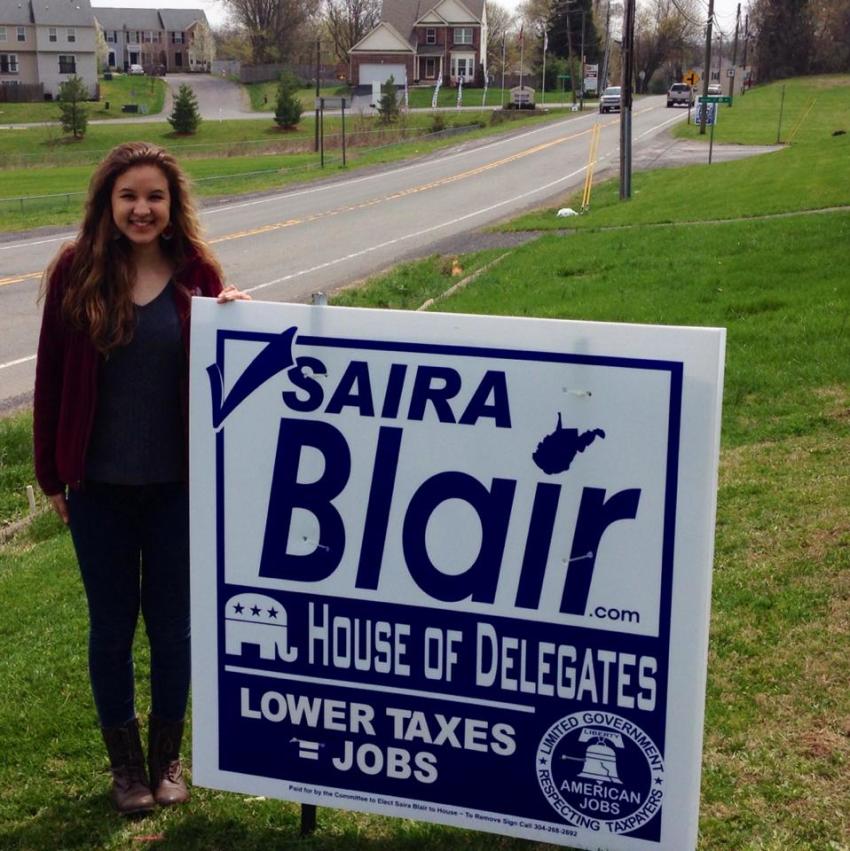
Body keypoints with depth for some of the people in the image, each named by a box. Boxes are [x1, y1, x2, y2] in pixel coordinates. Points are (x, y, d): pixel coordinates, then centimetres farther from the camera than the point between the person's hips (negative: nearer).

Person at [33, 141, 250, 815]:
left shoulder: (197, 275, -4)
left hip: (176, 484, 0)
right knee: (112, 626, 11)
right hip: (98, 485, 0)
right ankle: (126, 763, 29)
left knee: (172, 625, 11)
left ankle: (167, 758, 31)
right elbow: (52, 376, 0)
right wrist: (52, 475, 1)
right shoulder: (77, 272, -5)